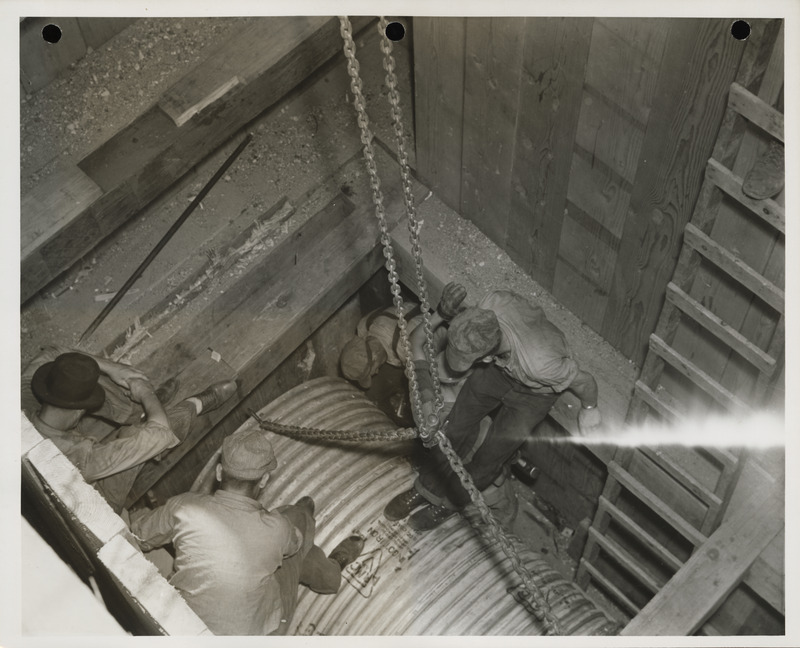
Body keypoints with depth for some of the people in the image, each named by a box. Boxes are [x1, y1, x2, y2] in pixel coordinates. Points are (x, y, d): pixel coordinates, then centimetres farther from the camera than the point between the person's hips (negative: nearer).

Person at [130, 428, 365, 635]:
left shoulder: (183, 508, -23)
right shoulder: (275, 529, -26)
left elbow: (138, 536, -2)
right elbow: (298, 541, 1)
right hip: (252, 634, -3)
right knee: (302, 511, 13)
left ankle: (329, 570, 47)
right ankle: (329, 571, 41)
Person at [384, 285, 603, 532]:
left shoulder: (540, 364, -47)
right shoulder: (492, 302, -38)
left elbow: (583, 380, -23)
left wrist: (590, 408, -5)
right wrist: (454, 312, -20)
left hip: (534, 393, -4)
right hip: (501, 366, 4)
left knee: (491, 455, 2)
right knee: (456, 425, 4)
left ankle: (449, 502, 29)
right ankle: (427, 487, 27)